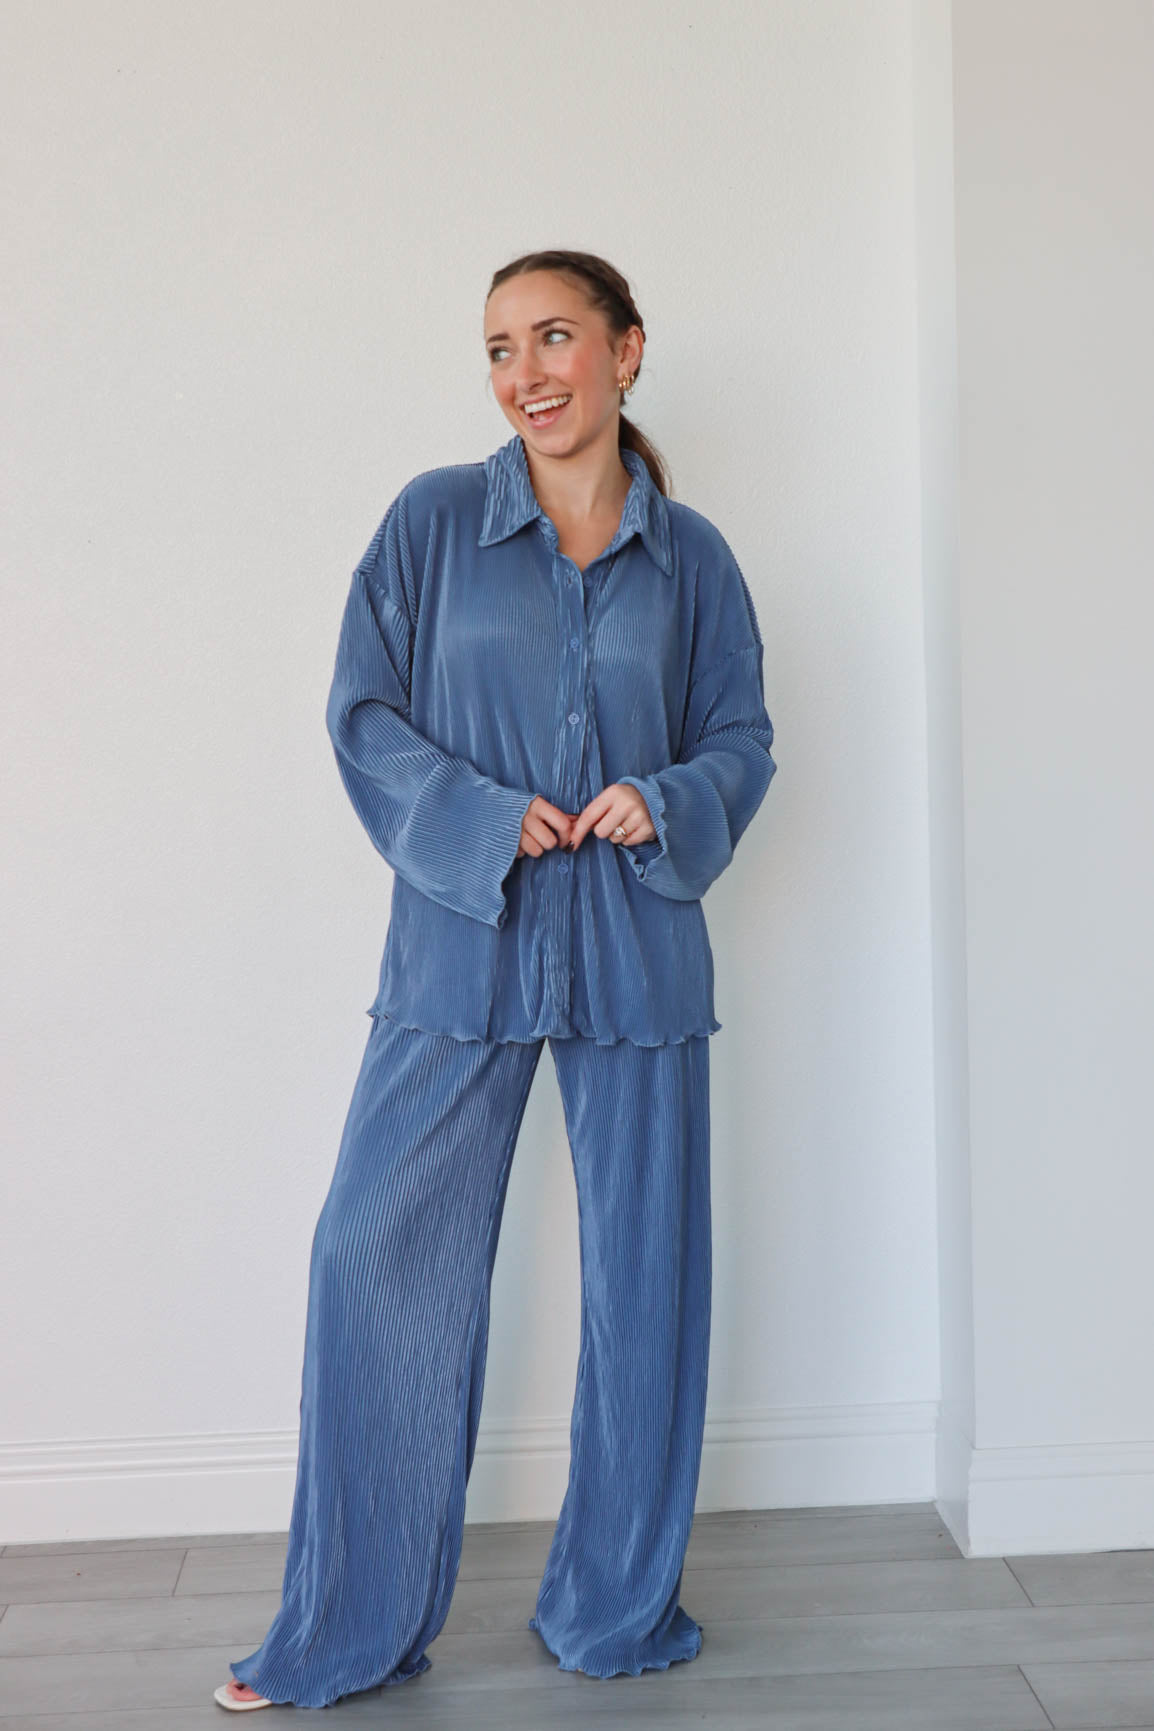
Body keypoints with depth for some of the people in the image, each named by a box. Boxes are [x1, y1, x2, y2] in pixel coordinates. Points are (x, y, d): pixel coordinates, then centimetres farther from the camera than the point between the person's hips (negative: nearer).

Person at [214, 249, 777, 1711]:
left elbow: (742, 739, 11)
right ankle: (351, 1630, 18)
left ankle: (619, 1607, 27)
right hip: (460, 940, -1)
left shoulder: (690, 555, 7)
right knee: (379, 1251, -1)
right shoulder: (434, 520, 3)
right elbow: (363, 714, 1)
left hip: (634, 948, 1)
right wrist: (483, 818, -12)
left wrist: (665, 805, -9)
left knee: (644, 1269, 7)